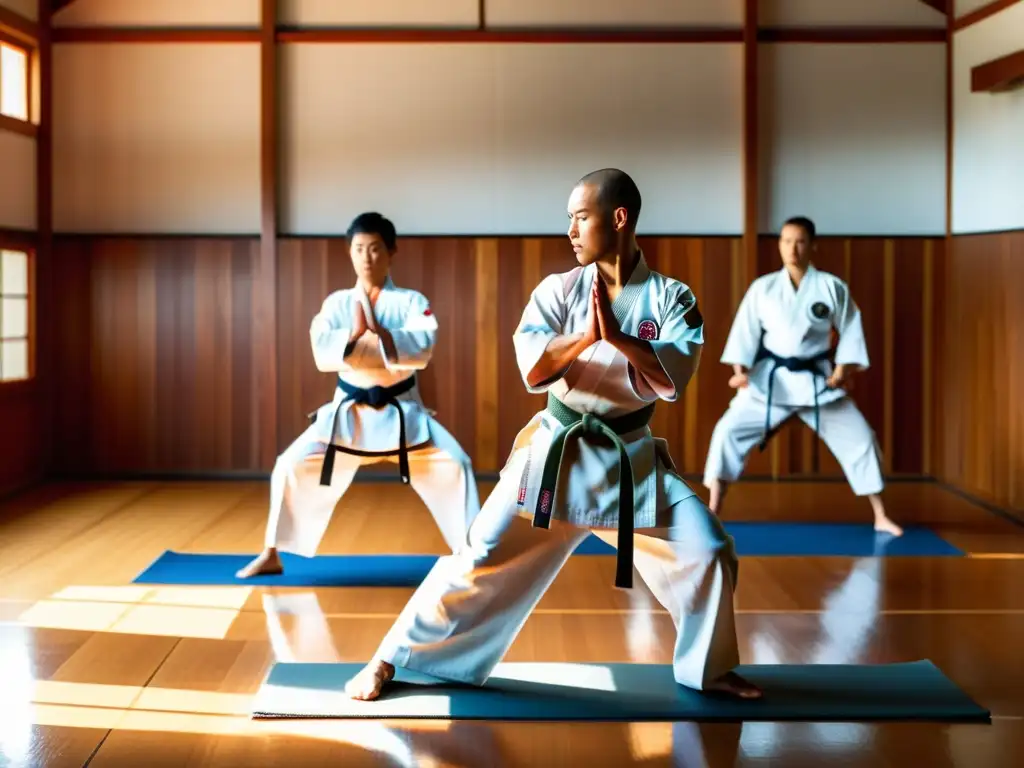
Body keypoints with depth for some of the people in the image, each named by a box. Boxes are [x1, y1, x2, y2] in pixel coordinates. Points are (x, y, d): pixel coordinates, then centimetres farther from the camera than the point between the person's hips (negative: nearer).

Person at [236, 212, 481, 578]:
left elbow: (422, 348, -22)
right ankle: (271, 555, 8)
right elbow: (322, 353, -14)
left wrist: (376, 332, -28)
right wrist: (355, 333, -27)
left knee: (454, 465, -14)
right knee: (292, 466, -8)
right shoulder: (337, 303, 0)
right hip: (349, 411, 1)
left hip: (401, 410, -1)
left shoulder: (411, 302, -4)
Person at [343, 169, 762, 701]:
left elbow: (673, 379, -17)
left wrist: (617, 335, -27)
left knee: (709, 552, -7)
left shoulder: (671, 298, -4)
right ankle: (388, 660, 9)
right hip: (557, 450, -1)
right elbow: (532, 369, -15)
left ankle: (707, 668, 18)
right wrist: (588, 336, -29)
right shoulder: (559, 290, -3)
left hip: (631, 456, 1)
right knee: (484, 557, -4)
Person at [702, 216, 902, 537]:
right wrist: (740, 369, -14)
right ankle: (713, 513, 2)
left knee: (858, 438, -2)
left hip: (817, 381, 0)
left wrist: (845, 367, -10)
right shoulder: (762, 288, -3)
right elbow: (746, 330, -2)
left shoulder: (832, 287, -4)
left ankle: (880, 517, 14)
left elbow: (851, 330, 2)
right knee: (729, 430, -10)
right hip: (770, 380, 0)